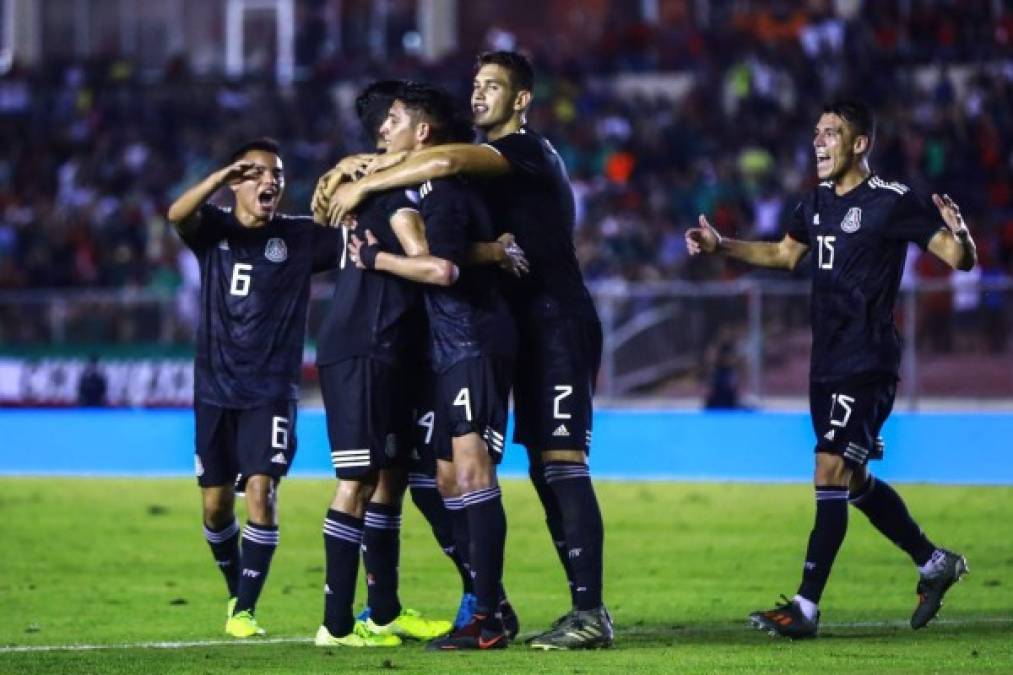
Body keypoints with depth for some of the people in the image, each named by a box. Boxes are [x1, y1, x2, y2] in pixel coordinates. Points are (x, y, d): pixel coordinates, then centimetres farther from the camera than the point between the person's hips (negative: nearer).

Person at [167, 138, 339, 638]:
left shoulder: (300, 236, 1)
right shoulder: (213, 230, 1)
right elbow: (176, 214, -20)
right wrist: (222, 176, -38)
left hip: (271, 391, -2)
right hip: (215, 389, 2)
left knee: (261, 494, -16)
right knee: (215, 503, 7)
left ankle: (244, 610, -10)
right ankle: (236, 591, 31)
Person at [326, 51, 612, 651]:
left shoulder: (528, 151, -11)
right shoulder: (498, 161, 18)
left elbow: (447, 162, -26)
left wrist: (364, 186, -21)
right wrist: (366, 169, -5)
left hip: (561, 324, -10)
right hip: (533, 329, 10)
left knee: (563, 464, -15)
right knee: (545, 470, 8)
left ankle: (591, 612, -18)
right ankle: (586, 607, 11)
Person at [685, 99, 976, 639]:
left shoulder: (893, 202, -12)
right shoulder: (819, 201, 12)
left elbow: (959, 259, -13)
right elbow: (785, 254, 29)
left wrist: (959, 234, -35)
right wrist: (720, 246, 21)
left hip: (868, 365, -9)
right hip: (827, 364, 9)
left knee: (831, 470, -15)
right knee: (855, 481, 15)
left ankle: (806, 607, -16)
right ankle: (934, 563, 32)